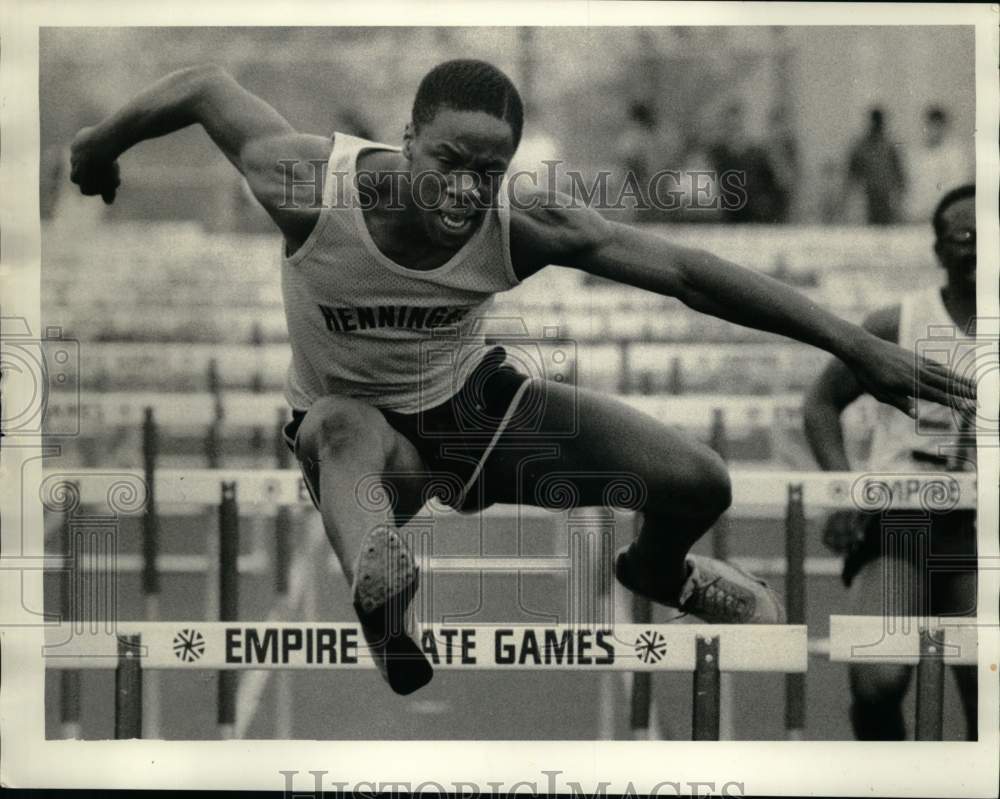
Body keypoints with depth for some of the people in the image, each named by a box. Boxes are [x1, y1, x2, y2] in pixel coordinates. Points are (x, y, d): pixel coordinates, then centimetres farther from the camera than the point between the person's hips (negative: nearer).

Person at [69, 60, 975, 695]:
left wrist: (853, 343, -25)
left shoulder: (525, 224, -26)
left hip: (470, 399, 2)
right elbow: (205, 86, -16)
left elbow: (686, 271, -24)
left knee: (697, 483, -4)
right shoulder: (314, 188, -31)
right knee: (342, 427, -40)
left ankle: (656, 569, 28)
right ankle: (381, 597, -55)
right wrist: (96, 148, 2)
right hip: (355, 422, -2)